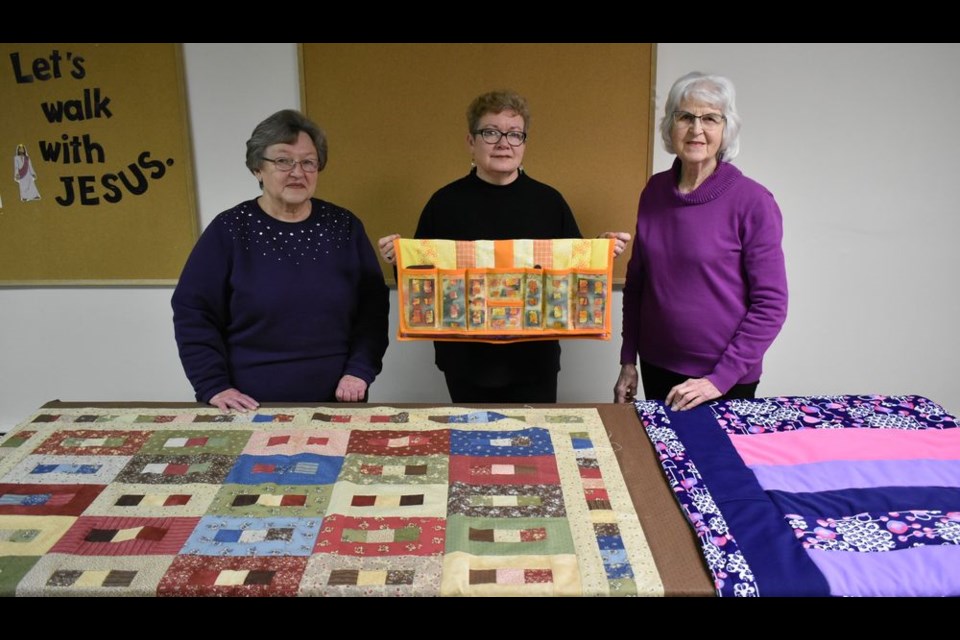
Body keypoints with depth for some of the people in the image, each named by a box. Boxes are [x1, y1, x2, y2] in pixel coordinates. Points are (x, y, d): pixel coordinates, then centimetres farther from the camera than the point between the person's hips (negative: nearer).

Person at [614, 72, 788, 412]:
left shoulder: (753, 201, -14)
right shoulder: (655, 190, 0)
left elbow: (770, 305, -13)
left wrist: (720, 379, -17)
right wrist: (628, 361, 7)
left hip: (724, 380, -4)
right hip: (655, 368, 4)